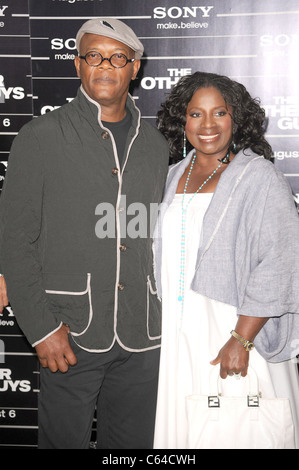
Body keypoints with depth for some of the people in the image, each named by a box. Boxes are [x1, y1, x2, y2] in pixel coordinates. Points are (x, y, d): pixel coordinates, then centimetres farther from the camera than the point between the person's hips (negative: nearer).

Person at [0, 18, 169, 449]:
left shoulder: (155, 146, 10)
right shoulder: (40, 139, -4)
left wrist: (161, 317, 11)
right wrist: (41, 328, -12)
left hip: (142, 335, 4)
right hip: (70, 334, -3)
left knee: (135, 442, 15)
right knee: (63, 440, 9)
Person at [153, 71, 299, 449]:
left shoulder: (259, 176, -7)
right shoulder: (175, 176, 12)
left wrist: (241, 340, -19)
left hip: (235, 332, -5)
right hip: (178, 336, 5)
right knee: (181, 429, 11)